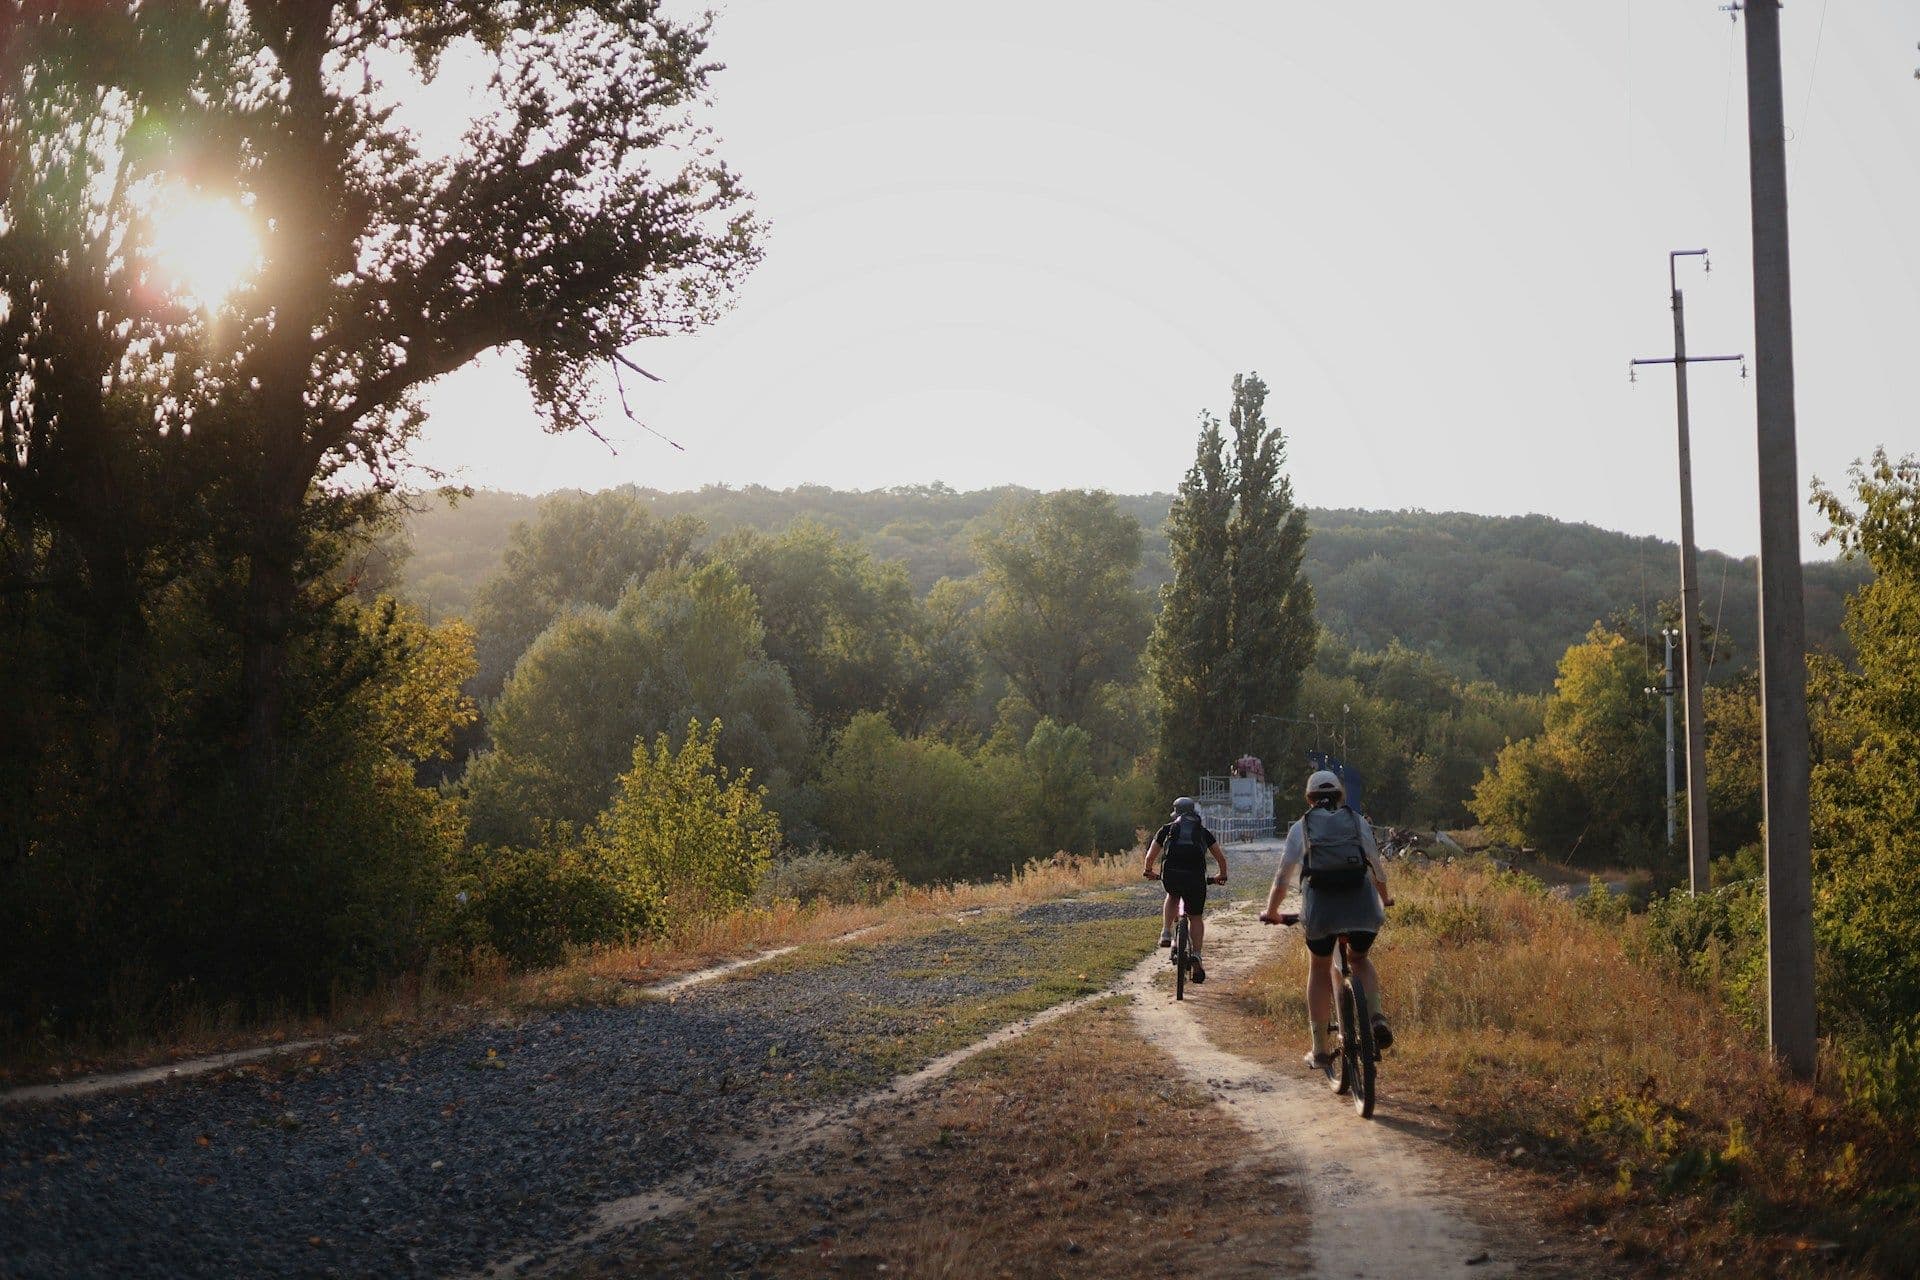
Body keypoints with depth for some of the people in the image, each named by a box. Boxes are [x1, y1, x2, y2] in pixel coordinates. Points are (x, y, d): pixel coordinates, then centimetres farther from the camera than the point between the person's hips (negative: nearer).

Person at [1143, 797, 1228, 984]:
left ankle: (1166, 933, 18)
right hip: (1195, 877, 0)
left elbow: (1150, 856, 20)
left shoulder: (1167, 829, 21)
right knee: (1196, 918, 14)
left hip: (1171, 875, 0)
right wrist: (1222, 876, 42)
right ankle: (1196, 955, -1)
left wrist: (1148, 871, 39)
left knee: (1173, 897, 34)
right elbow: (1221, 858, 25)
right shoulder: (1203, 832, 24)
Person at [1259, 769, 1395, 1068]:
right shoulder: (1359, 822, 16)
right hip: (1362, 904, 1)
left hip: (1320, 908, -1)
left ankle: (1320, 1049, 16)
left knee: (1319, 969, 19)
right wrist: (1384, 898, 40)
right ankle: (1376, 1017, 1)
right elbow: (1378, 869, 22)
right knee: (1360, 959, 27)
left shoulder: (1301, 827, 12)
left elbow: (1283, 877, 10)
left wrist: (1271, 912, 24)